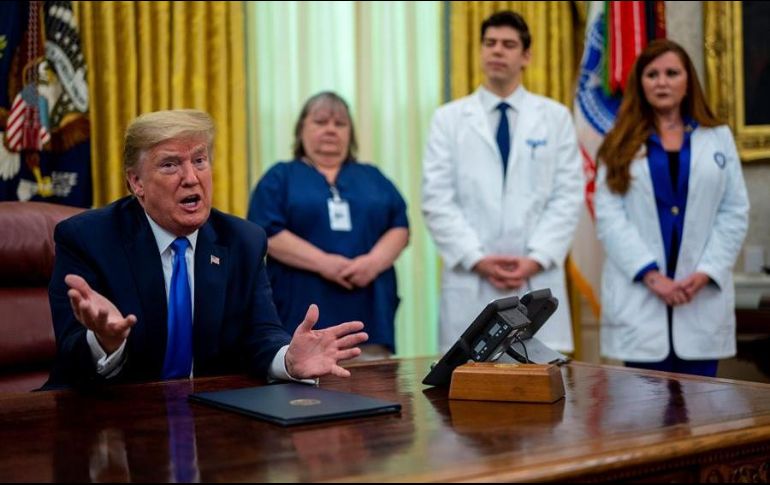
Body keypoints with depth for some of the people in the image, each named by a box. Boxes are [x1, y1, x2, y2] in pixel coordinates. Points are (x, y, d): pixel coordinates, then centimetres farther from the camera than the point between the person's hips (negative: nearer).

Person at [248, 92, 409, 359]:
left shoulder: (372, 177, 20)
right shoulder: (280, 177, 10)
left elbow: (400, 227, 11)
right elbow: (267, 232, -3)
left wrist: (374, 261, -10)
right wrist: (323, 262, -15)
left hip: (369, 314, 3)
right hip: (305, 315, -3)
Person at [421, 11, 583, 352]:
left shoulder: (556, 117, 10)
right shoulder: (449, 119, 8)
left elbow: (568, 197, 3)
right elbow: (437, 200, 1)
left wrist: (537, 259, -9)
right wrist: (477, 259, -10)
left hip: (537, 278, 0)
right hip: (471, 278, 0)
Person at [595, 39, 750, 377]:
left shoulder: (719, 138, 12)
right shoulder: (621, 145, 8)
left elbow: (735, 212, 6)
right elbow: (609, 216, -2)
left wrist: (706, 272, -8)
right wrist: (650, 274, -13)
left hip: (702, 297, 1)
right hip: (639, 296, -1)